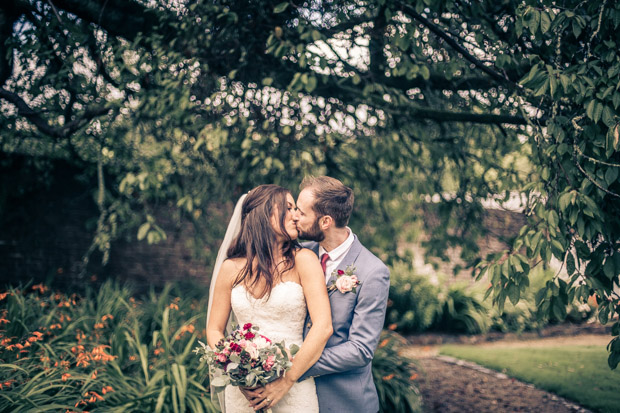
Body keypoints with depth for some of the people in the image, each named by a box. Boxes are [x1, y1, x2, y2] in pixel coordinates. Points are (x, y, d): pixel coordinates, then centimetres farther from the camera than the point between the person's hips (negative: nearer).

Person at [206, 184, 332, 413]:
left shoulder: (302, 260, -6)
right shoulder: (232, 268, 1)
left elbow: (323, 327, -13)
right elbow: (215, 330, 5)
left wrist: (287, 381, -16)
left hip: (293, 390, -2)